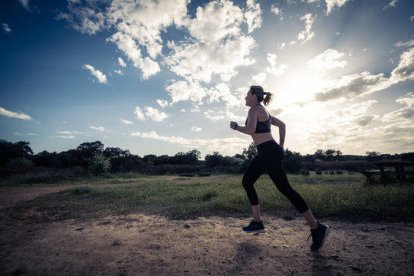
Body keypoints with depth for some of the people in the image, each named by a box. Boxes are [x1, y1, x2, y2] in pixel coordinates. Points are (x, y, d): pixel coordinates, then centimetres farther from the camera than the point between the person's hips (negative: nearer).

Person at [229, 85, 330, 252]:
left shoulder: (254, 109, -9)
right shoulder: (262, 110, 19)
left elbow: (250, 130, -26)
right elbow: (282, 125, 24)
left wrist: (235, 127, -6)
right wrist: (280, 147, 20)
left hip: (268, 152, -10)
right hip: (266, 153, 10)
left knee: (285, 189, -7)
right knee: (246, 182, 12)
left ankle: (317, 228, 5)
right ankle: (257, 222, 18)